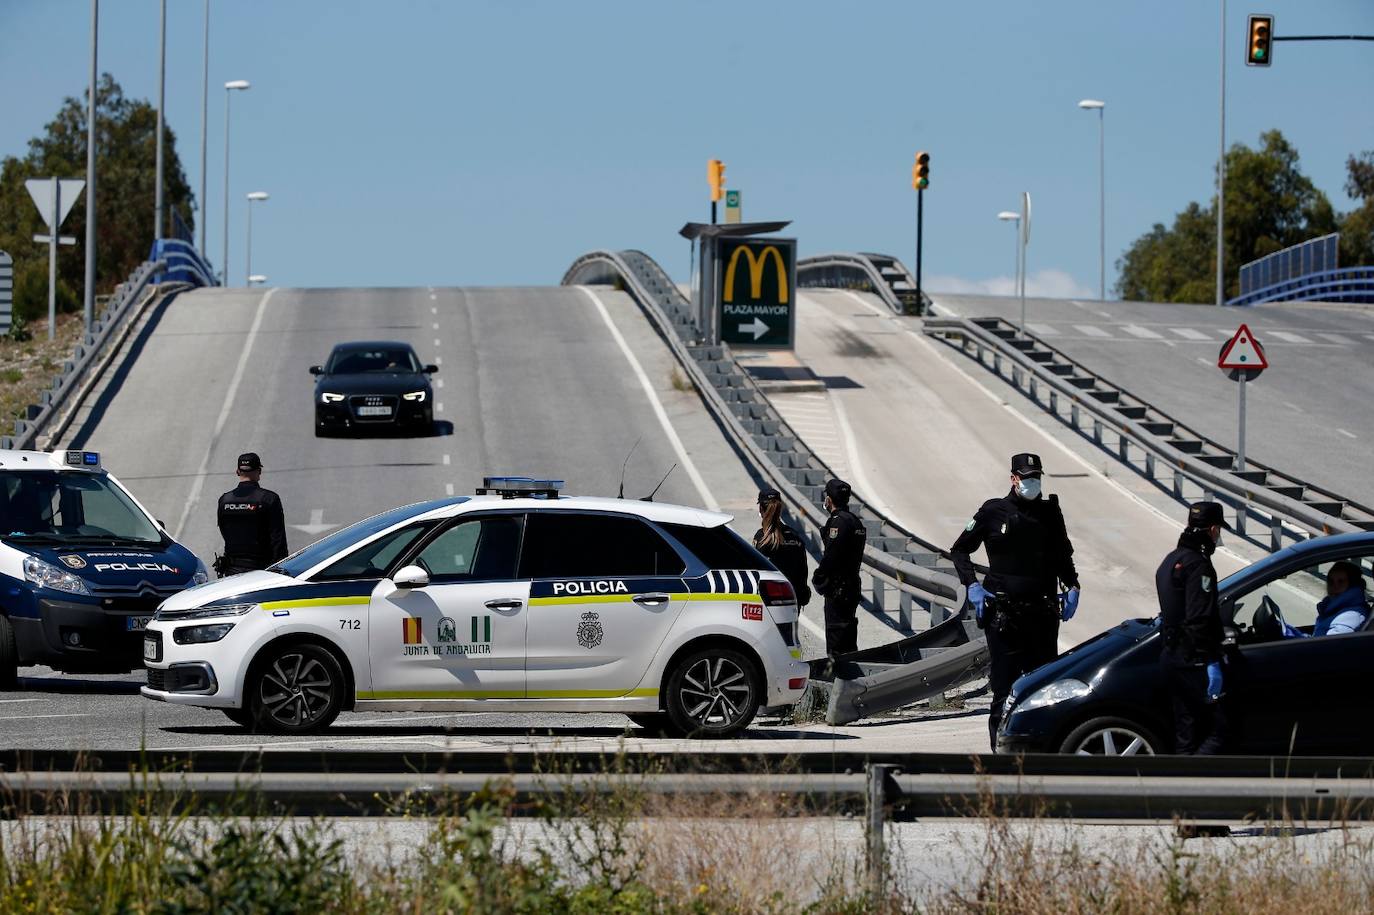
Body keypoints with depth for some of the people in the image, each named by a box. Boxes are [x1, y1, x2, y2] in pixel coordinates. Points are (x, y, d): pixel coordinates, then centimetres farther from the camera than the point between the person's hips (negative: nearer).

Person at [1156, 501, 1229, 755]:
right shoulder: (1198, 565, -15)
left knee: (1186, 734, 13)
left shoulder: (1171, 560, 17)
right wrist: (1210, 662, -22)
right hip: (1193, 662, -10)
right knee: (1216, 730, -10)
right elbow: (1199, 619, -22)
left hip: (1172, 656, 10)